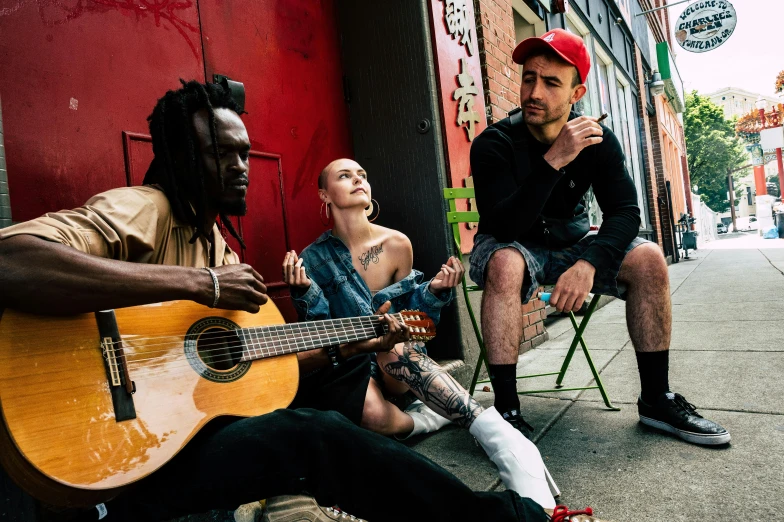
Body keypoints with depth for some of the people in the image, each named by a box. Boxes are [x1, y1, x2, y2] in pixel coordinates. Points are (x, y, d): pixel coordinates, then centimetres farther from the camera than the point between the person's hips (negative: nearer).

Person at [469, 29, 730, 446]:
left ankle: (656, 400, -3)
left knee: (648, 259, -17)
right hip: (515, 249, -4)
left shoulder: (598, 140, -6)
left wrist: (589, 263, -33)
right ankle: (506, 409, -30)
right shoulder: (494, 143, -19)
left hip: (571, 245, 4)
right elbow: (503, 229, -30)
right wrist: (554, 160, -39)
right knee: (505, 264, -37)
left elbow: (624, 212, -13)